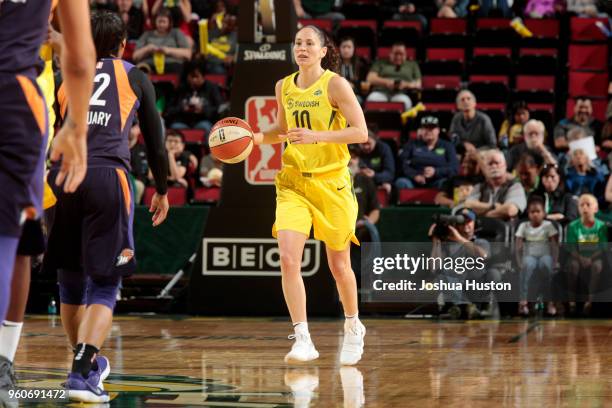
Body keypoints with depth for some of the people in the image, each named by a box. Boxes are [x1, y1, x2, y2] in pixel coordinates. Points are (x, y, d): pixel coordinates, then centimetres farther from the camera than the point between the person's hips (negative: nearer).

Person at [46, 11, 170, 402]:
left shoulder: (68, 76, 24)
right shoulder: (135, 77, 17)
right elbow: (155, 142, 20)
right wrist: (162, 191, 32)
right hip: (108, 176, -3)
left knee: (71, 282, 18)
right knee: (104, 285, -1)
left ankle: (88, 361, 33)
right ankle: (82, 373, -18)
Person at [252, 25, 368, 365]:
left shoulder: (335, 85, -8)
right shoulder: (284, 87, 7)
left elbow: (361, 133, -14)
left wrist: (316, 135, -26)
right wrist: (254, 138, 4)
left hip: (332, 183, -3)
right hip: (294, 183, 3)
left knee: (339, 265, 9)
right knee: (288, 259, -17)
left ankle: (354, 328, 34)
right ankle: (303, 340, -15)